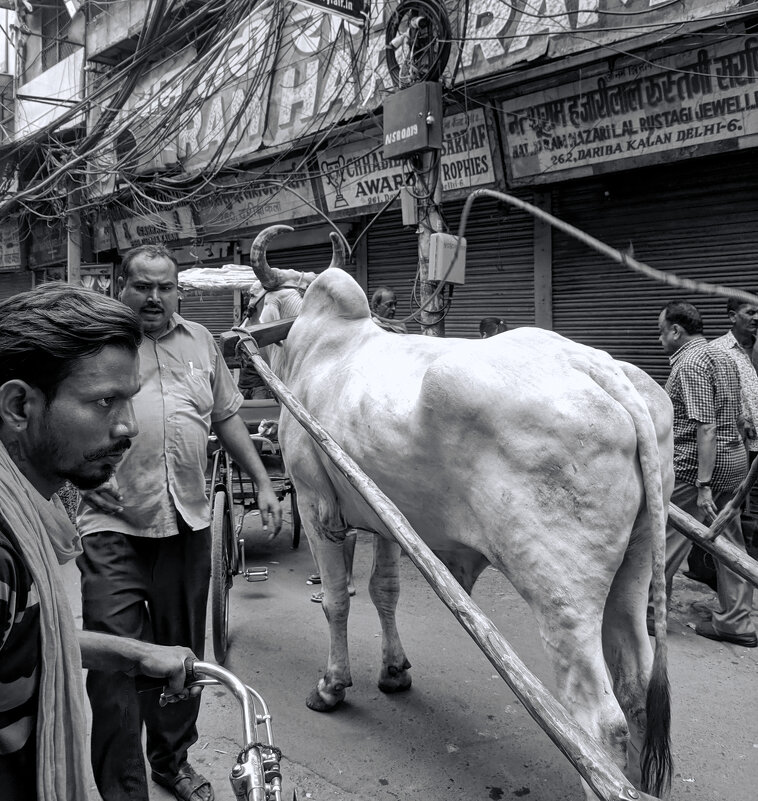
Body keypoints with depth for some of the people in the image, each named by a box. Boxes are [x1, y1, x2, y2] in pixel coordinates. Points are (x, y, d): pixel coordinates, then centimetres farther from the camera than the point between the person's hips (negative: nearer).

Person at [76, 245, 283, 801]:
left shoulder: (200, 342, 13)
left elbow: (227, 417, 17)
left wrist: (263, 484, 14)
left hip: (188, 522, 4)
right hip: (113, 527, -3)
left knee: (182, 653, 15)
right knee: (115, 661, -2)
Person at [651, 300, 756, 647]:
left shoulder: (690, 364, -16)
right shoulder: (721, 357, 16)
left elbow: (706, 428, -23)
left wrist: (703, 484, -24)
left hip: (696, 465, -10)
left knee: (665, 540, 2)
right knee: (729, 541, 12)